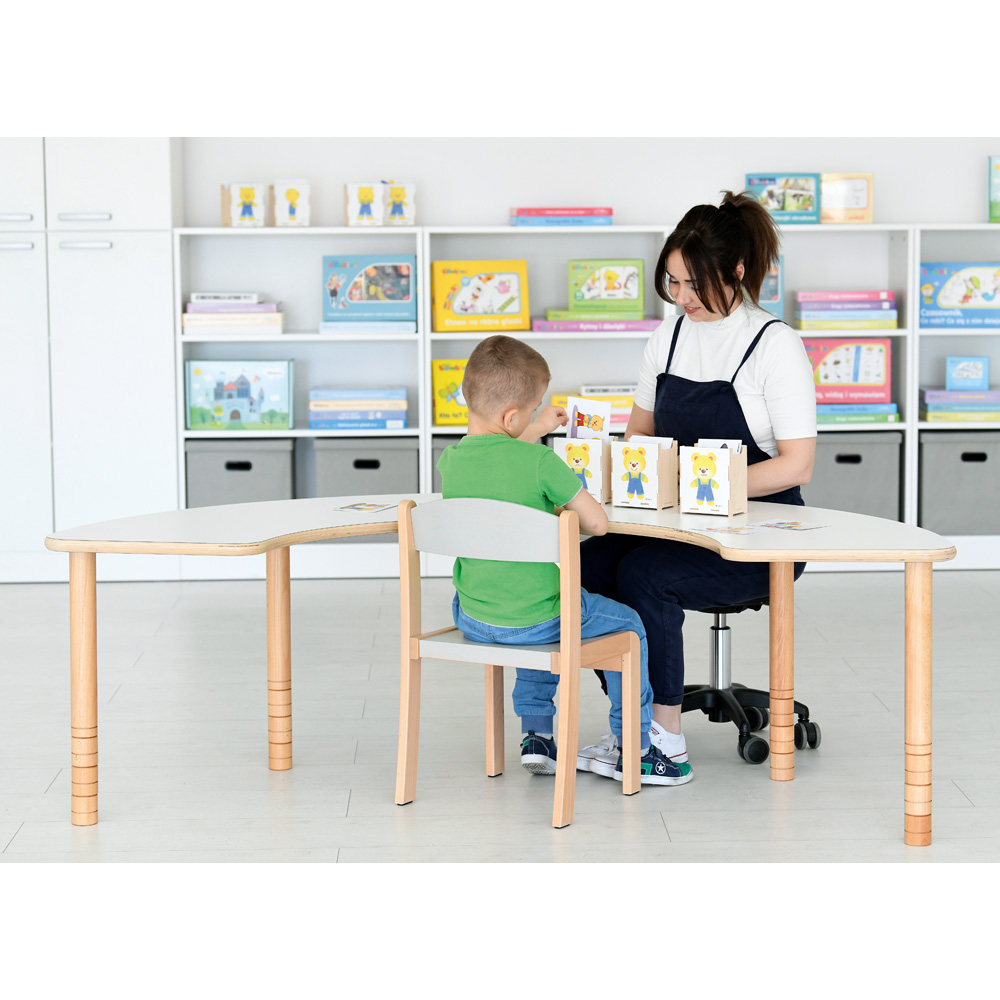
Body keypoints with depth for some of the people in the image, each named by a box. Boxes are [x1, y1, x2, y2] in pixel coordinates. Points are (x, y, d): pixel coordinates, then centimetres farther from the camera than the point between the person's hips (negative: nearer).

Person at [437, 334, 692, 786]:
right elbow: (598, 523, -14)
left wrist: (535, 431, 26)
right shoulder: (540, 461, -20)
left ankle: (536, 734, 34)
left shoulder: (450, 460, -3)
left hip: (473, 620, 6)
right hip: (534, 620, -6)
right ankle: (634, 751, 23)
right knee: (627, 624, 20)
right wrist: (562, 512, 6)